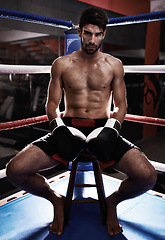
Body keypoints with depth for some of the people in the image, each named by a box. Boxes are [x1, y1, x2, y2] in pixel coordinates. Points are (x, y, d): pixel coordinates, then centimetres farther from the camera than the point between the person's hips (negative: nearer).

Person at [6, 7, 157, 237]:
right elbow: (52, 103, 11)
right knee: (15, 170, -20)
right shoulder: (61, 64, 8)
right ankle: (56, 199, 12)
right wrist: (57, 124, -8)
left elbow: (121, 105, 11)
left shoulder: (114, 65, 9)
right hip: (69, 128, 1)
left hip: (102, 128, 0)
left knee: (148, 176, -24)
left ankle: (113, 201, 13)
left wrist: (113, 126, -7)